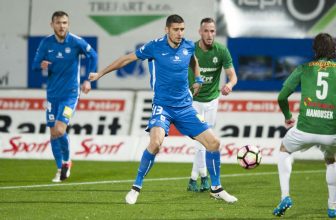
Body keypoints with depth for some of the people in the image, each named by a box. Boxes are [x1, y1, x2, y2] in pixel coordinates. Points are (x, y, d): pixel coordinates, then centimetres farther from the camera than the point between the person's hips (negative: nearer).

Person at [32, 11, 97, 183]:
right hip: (52, 94, 4)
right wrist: (41, 65, -24)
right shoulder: (46, 43, -3)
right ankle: (60, 169, 23)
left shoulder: (76, 42, -11)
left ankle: (66, 161, 8)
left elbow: (93, 56, 3)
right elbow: (35, 65, 0)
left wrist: (88, 80, -1)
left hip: (70, 93, -4)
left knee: (59, 130, -18)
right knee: (53, 133, 6)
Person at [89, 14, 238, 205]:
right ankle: (136, 188, -12)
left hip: (185, 107, 4)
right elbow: (127, 59, 1)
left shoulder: (189, 46, 1)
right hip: (163, 106, -4)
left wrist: (198, 79, 13)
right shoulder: (155, 47, -11)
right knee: (155, 142, -30)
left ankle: (216, 189, 19)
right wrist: (101, 73, 6)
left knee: (214, 142, 0)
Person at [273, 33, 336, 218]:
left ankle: (285, 196, 15)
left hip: (305, 129, -1)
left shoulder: (304, 69, 7)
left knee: (284, 151, 29)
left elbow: (282, 97, 5)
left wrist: (287, 116, 24)